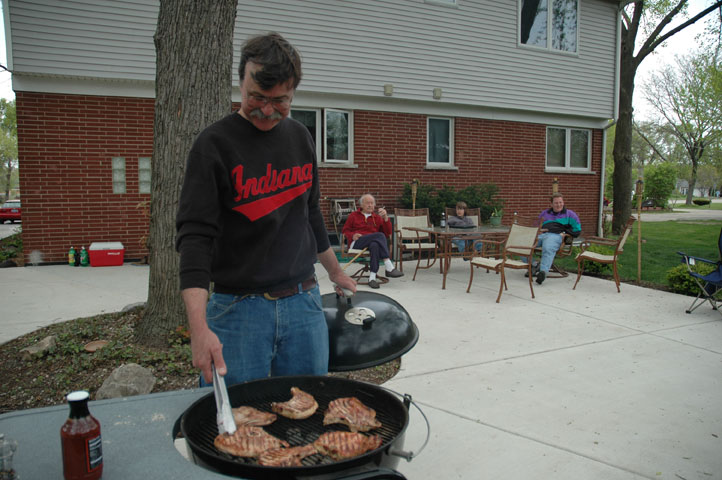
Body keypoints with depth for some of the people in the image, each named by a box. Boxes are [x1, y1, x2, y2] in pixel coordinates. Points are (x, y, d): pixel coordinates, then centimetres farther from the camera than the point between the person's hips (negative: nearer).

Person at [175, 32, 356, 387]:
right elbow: (195, 236, -17)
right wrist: (200, 327, -28)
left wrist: (336, 272, 27)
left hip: (303, 303, 5)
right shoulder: (215, 144, -9)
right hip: (238, 307, -4)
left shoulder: (300, 138, 8)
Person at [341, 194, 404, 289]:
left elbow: (387, 234, 13)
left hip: (374, 242, 2)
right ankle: (389, 268, -39)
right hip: (356, 243, -2)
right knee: (380, 235, -31)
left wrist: (385, 218, 0)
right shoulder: (353, 216, 22)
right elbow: (345, 231, 16)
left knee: (375, 245, -39)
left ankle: (372, 277, -45)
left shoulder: (377, 217, 24)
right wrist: (352, 235, -7)